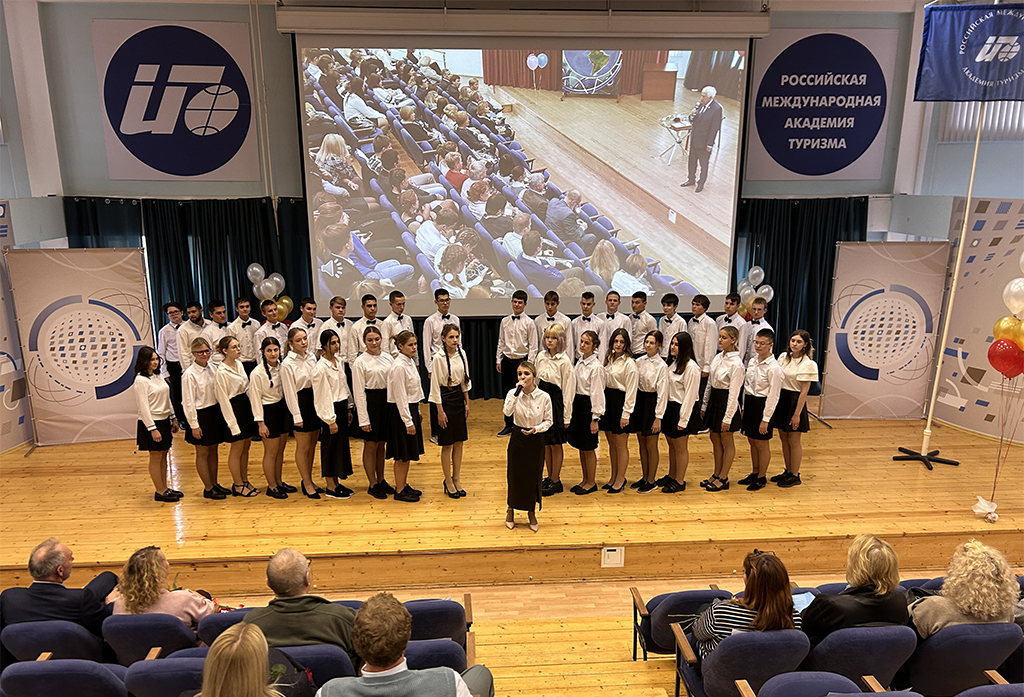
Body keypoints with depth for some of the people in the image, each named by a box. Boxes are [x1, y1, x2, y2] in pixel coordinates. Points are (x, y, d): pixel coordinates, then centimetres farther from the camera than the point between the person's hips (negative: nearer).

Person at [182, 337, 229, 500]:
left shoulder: (212, 368, 2)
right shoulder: (189, 374, -16)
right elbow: (188, 402, -14)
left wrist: (222, 413, 10)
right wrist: (194, 425, -13)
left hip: (215, 412, 7)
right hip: (200, 415, -6)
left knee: (213, 450, 16)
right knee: (202, 453, 7)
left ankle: (214, 484, 29)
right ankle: (208, 488, 17)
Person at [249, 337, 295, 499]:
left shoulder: (282, 367, 1)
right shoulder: (257, 373, -15)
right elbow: (255, 399, -12)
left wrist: (290, 410, 10)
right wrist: (260, 423, -11)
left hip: (283, 409, 6)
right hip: (268, 412, -6)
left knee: (280, 450, 16)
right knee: (271, 452, 5)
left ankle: (279, 482, 31)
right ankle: (271, 486, 20)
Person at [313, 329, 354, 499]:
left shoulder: (339, 361, 8)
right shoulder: (321, 367, -17)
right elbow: (323, 396, -17)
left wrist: (348, 410, 16)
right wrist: (331, 420, -17)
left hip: (342, 408, 8)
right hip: (331, 410, -8)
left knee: (341, 445, 14)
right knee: (331, 447, 2)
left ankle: (336, 483, 26)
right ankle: (330, 487, 14)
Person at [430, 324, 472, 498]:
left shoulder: (462, 355, 2)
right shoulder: (438, 358, -14)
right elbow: (435, 385, -12)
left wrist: (467, 402, 11)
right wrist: (440, 411, -13)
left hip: (458, 398, 6)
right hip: (445, 399, -6)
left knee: (459, 442, 11)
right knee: (447, 444, 3)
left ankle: (456, 479, 23)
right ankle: (448, 482, 16)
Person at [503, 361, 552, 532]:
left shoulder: (544, 397, -10)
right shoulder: (513, 393, -9)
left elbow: (549, 420, -1)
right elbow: (507, 412, -27)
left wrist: (536, 428, -17)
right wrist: (517, 393, -33)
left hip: (536, 440, 0)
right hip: (517, 439, 0)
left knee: (534, 476, 8)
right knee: (515, 475, 8)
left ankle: (531, 513, 29)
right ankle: (511, 510, 32)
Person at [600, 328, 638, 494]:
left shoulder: (629, 363, -12)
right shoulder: (609, 358, 9)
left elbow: (631, 390, -13)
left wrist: (626, 414, -15)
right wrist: (602, 405, 7)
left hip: (620, 402, -7)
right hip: (607, 400, 7)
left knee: (621, 445, 3)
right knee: (611, 443, 15)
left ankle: (620, 479, 15)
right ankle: (614, 476, 26)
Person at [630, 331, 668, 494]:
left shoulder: (662, 366, -14)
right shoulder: (639, 361, 4)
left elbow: (662, 392, -14)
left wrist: (658, 417, -15)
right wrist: (631, 406, 9)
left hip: (652, 403, -6)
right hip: (639, 401, 6)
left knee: (651, 445, 5)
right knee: (642, 444, 14)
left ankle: (652, 480, 17)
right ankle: (644, 477, 27)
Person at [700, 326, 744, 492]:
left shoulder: (736, 363, -18)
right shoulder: (717, 358, 5)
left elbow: (734, 393, -18)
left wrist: (728, 417, -18)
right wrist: (704, 405, 14)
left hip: (726, 403, -8)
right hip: (714, 401, 8)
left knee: (726, 441, 6)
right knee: (715, 439, 16)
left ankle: (723, 478, 18)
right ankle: (716, 474, 28)